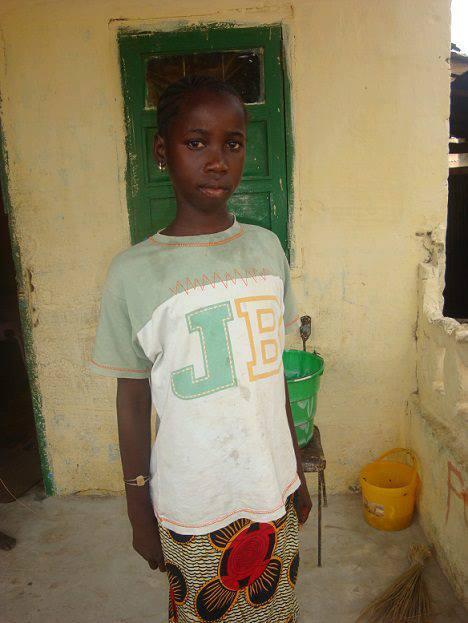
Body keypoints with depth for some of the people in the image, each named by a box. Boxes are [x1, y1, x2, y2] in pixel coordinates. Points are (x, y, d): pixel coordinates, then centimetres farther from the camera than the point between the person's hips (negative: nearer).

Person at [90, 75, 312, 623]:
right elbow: (132, 402, -6)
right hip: (192, 507, -3)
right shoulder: (133, 273, -14)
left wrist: (297, 472, 11)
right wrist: (139, 513, 0)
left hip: (274, 491, 4)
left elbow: (273, 369, 4)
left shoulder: (267, 249, -3)